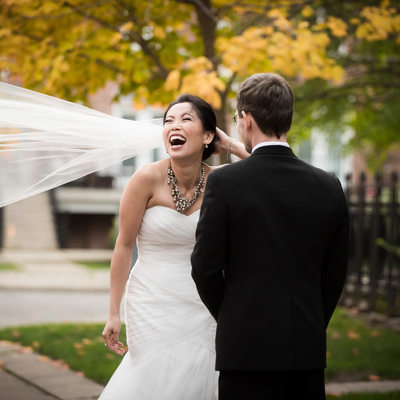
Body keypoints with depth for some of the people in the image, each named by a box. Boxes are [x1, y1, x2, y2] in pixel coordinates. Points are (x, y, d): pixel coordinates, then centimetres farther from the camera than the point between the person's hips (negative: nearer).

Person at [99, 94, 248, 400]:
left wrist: (233, 146, -11)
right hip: (153, 304, -3)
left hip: (201, 308, 3)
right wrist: (114, 313, -6)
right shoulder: (148, 178, -13)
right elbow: (124, 246, -8)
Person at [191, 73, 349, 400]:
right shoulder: (329, 187, 3)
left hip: (247, 348, -4)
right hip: (308, 349, 4)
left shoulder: (224, 182, -9)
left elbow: (206, 267, -6)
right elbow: (335, 274, 8)